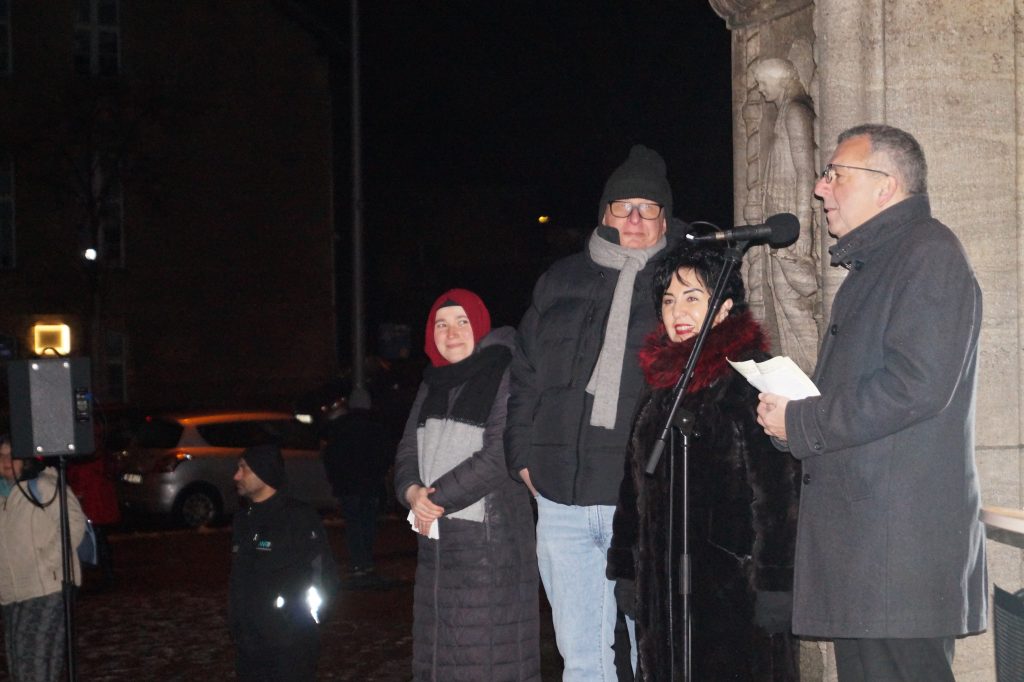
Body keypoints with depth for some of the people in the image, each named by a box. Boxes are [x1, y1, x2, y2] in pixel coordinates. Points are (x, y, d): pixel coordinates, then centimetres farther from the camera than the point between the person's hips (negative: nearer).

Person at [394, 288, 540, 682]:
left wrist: (437, 498, -12)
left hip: (490, 534, -7)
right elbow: (408, 451, 12)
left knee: (487, 647, -4)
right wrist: (412, 493, -9)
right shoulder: (433, 383, 15)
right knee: (438, 647, 11)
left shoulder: (505, 376, -7)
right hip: (436, 535, 7)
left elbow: (498, 457, -15)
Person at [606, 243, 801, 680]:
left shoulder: (750, 378, -9)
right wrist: (625, 571, 17)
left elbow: (778, 490, -14)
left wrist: (774, 583, -19)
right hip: (665, 586, 7)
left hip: (734, 584, -7)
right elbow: (635, 487, 18)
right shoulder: (662, 379, 14)